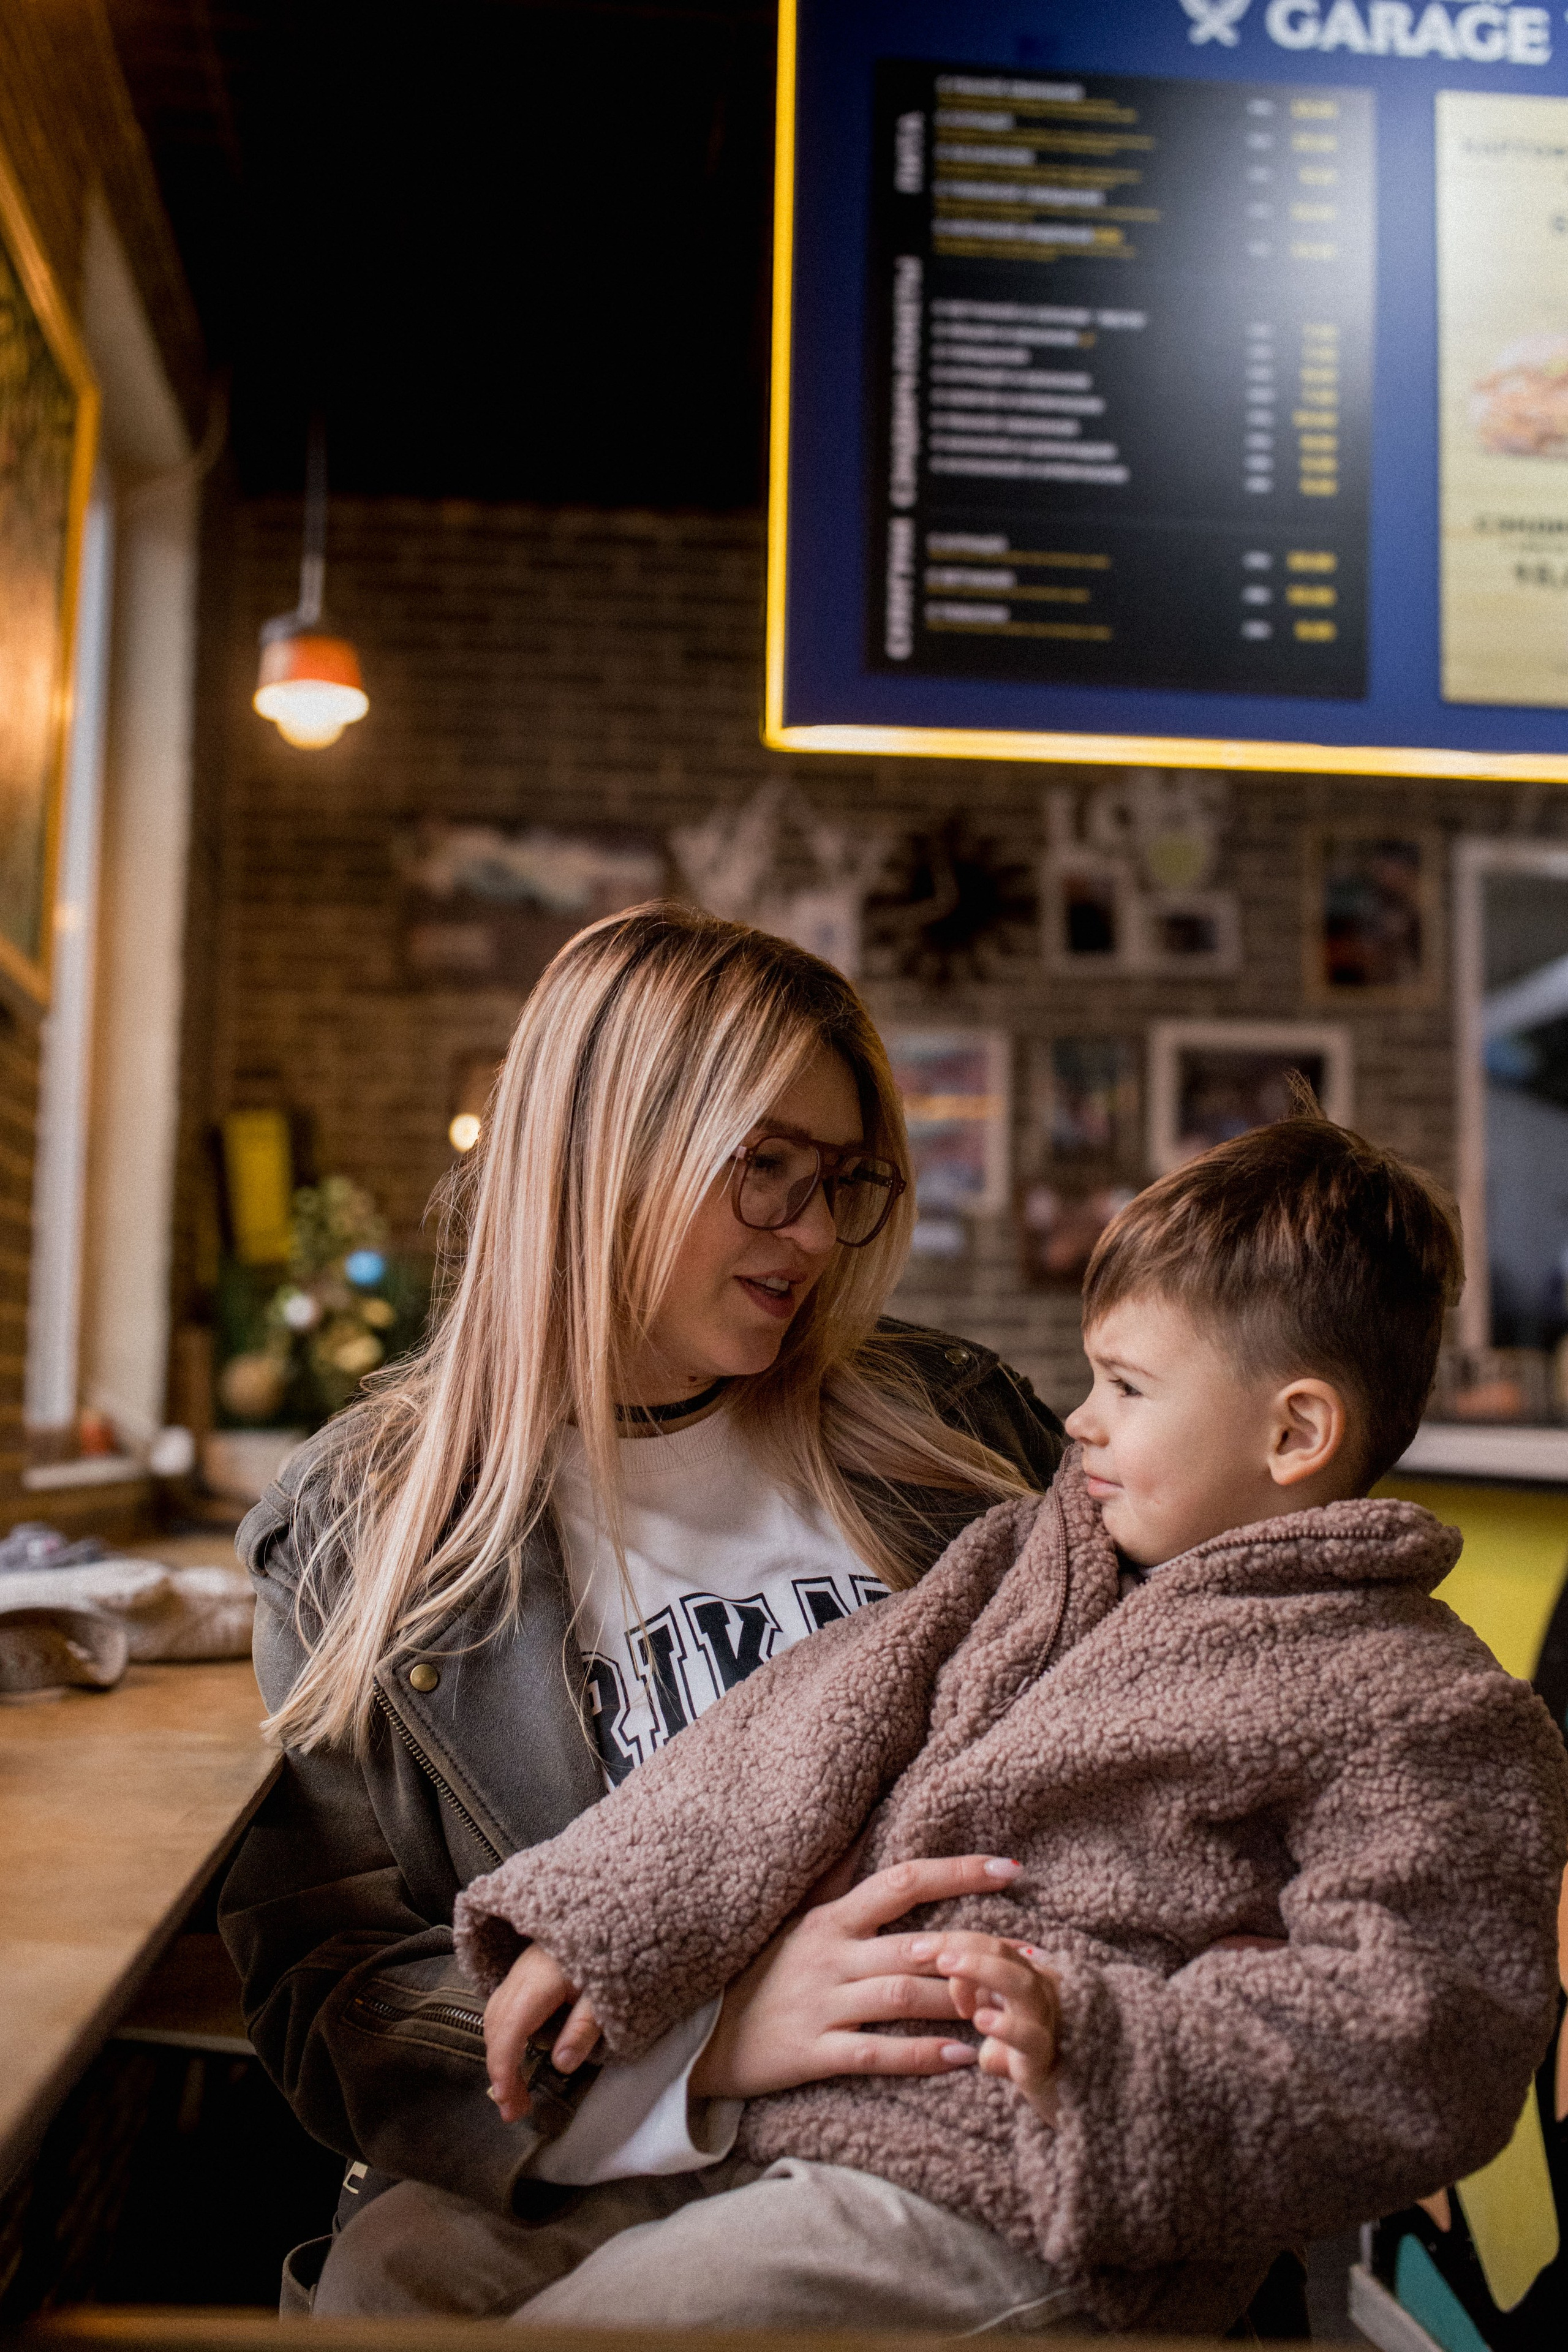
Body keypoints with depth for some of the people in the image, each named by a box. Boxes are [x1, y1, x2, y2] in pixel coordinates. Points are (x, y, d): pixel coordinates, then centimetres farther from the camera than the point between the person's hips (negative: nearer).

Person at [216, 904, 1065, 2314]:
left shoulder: (948, 1426, 10)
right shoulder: (362, 1532, 2)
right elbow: (319, 1988, -3)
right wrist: (702, 2038, -19)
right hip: (583, 2182, -1)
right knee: (394, 2274, -30)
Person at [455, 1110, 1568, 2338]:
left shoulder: (1428, 1709, -5)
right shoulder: (1039, 1549, 17)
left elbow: (1411, 2035, -13)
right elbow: (819, 1725, 9)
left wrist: (1100, 2043, -25)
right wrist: (590, 1922, 1)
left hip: (985, 2208, -7)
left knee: (570, 2317, -21)